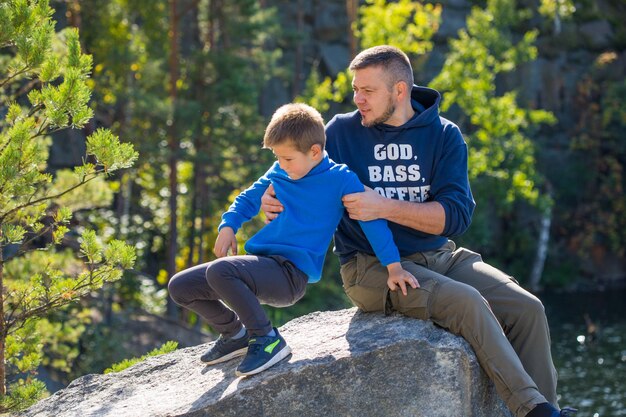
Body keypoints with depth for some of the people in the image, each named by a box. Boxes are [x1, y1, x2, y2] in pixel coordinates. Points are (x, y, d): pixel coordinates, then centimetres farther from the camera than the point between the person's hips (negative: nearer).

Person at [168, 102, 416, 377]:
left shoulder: (340, 179, -6)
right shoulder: (278, 174, 11)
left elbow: (371, 220, -6)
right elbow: (248, 199, 25)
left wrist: (393, 268, -9)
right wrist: (228, 226, 5)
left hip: (291, 274, -8)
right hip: (262, 261, 8)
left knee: (218, 271, -33)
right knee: (180, 287, 2)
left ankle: (268, 341, -17)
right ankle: (234, 333, 21)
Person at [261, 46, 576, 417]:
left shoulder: (444, 135, 2)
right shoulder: (341, 132, 0)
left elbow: (457, 214, -10)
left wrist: (384, 207, -21)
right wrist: (275, 202, -14)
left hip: (439, 256, 4)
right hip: (371, 267, -3)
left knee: (527, 309, -15)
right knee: (465, 301, -29)